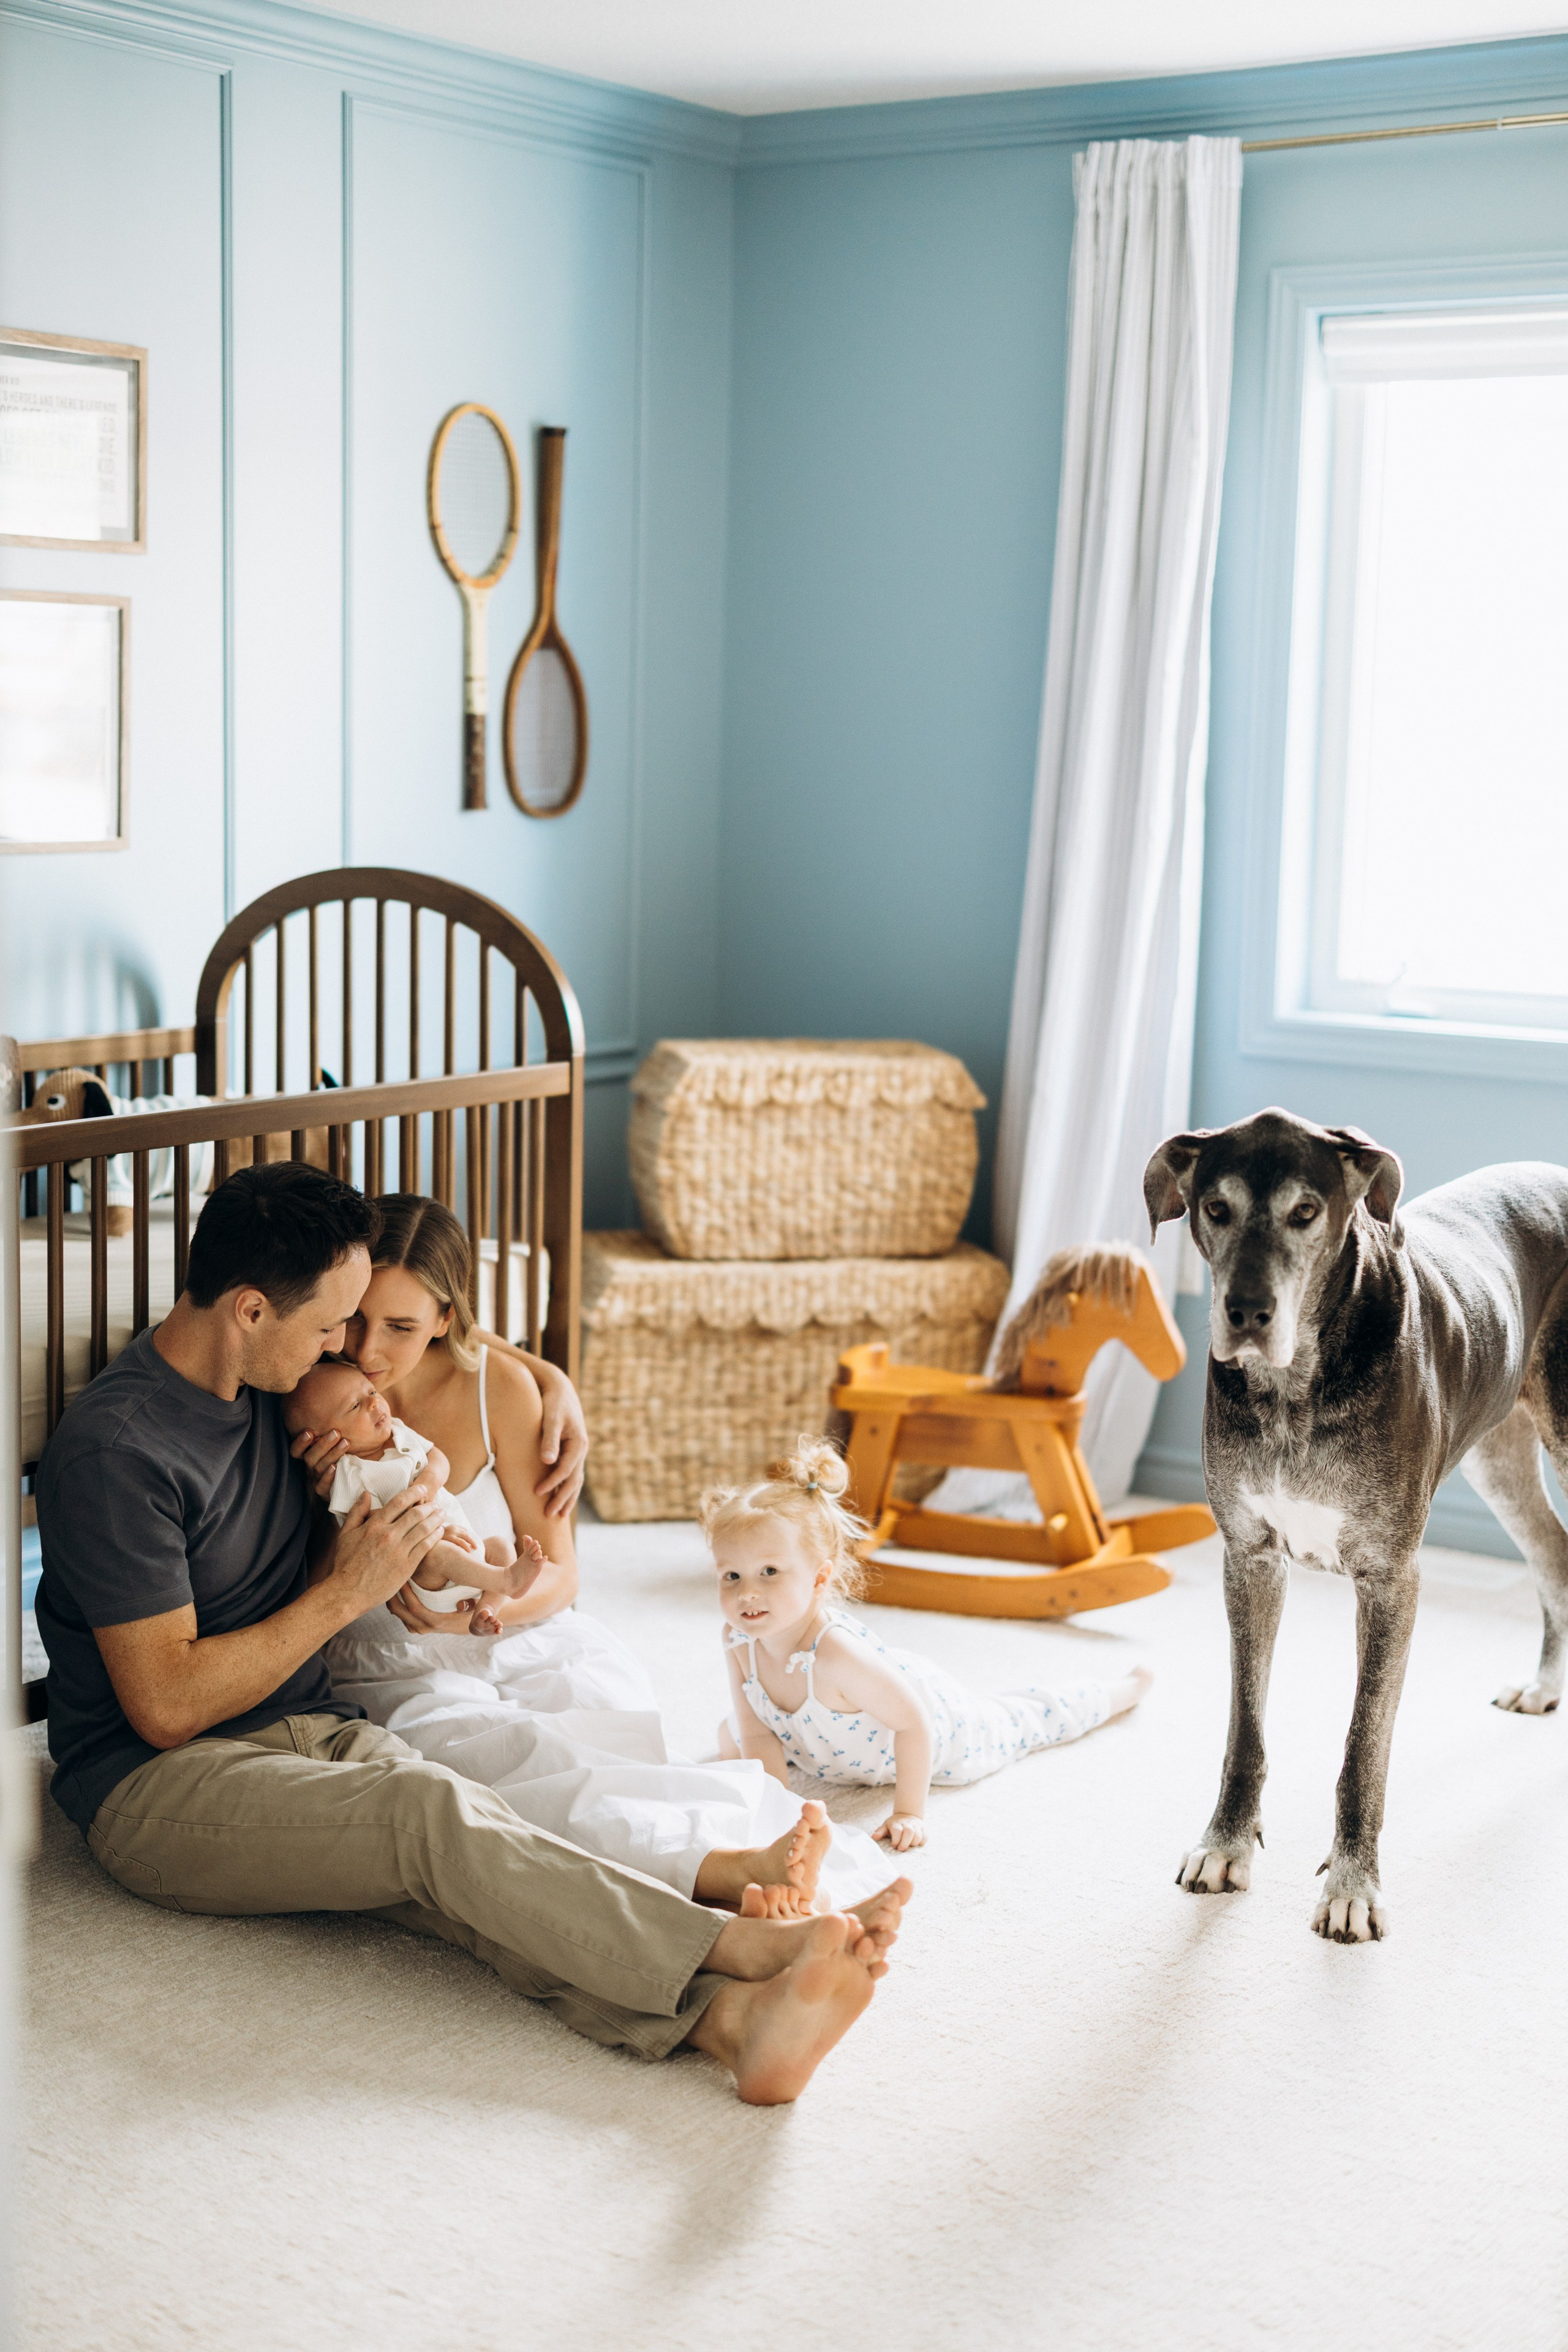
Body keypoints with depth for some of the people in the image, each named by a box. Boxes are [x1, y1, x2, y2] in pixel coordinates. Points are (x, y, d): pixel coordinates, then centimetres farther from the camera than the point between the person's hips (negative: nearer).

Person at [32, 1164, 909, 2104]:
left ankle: (730, 2016, -52)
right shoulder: (113, 1451, -16)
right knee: (433, 1815, -34)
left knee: (462, 1874, -27)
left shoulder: (270, 1379, 9)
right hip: (158, 1783, -6)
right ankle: (750, 1946, -41)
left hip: (316, 1727, 6)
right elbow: (165, 1706, -18)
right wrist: (346, 1592, -12)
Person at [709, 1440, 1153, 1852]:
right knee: (730, 1738, 17)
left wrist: (909, 1813, -32)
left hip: (934, 1722, -6)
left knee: (1026, 1721, 18)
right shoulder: (739, 1641, -29)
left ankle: (1125, 1689, 48)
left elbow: (913, 1723, -37)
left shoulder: (836, 1652, -48)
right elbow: (760, 1736, -16)